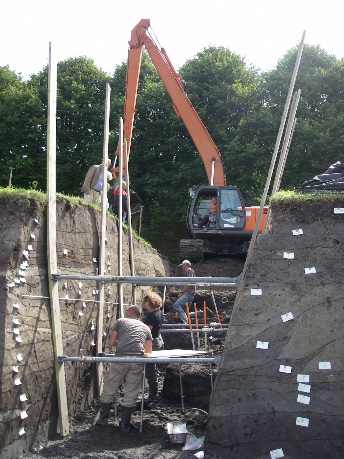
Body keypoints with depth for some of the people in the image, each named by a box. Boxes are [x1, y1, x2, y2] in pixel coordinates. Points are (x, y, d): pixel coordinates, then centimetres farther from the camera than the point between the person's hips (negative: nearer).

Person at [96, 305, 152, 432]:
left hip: (120, 358, -1)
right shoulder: (145, 328, 24)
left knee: (109, 390, 14)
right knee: (130, 395, 10)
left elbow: (112, 342, 14)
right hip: (137, 360, 2)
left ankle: (103, 419, 25)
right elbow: (148, 351, 24)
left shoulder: (120, 321, 18)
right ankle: (124, 425, 13)